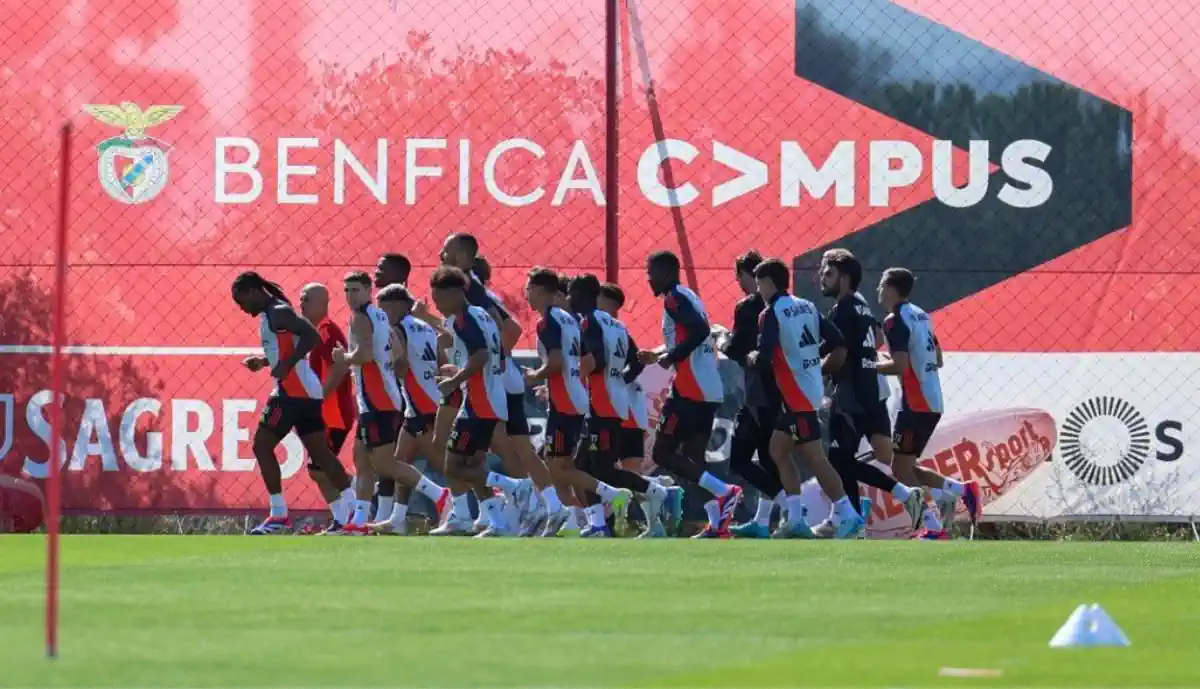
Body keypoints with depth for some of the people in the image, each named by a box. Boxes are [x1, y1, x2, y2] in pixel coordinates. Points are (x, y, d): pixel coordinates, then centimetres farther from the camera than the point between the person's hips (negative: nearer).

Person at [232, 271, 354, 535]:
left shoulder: (278, 313, -12)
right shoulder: (271, 314, 18)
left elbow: (312, 336, -23)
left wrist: (287, 365, -25)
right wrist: (263, 361, 17)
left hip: (293, 391, -10)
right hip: (305, 391, 10)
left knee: (262, 445, -6)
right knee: (320, 453, 10)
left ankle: (279, 515, -7)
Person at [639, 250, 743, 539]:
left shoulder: (675, 299, -9)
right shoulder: (688, 297, 20)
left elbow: (700, 330, -24)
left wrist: (672, 357, -17)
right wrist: (658, 354, 26)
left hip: (690, 390, -10)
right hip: (710, 390, 10)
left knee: (663, 453, -4)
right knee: (692, 457, 11)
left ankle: (723, 491, -17)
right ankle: (717, 525, 1)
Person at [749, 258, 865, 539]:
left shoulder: (771, 314, -12)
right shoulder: (806, 307, 11)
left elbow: (764, 360, -19)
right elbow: (839, 346, 8)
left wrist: (753, 357, 3)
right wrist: (821, 368, 20)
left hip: (797, 395, -9)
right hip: (812, 388, 9)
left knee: (813, 457, -8)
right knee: (778, 450, 15)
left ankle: (846, 514, -11)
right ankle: (796, 520, 13)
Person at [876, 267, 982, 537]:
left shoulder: (895, 320, -12)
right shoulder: (920, 315, 16)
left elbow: (899, 366, -21)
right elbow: (938, 360, 20)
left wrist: (874, 366, -4)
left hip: (915, 404, -9)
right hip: (933, 402, 9)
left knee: (901, 467, -4)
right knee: (907, 467, 15)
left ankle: (933, 527, -10)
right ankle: (963, 489, 7)